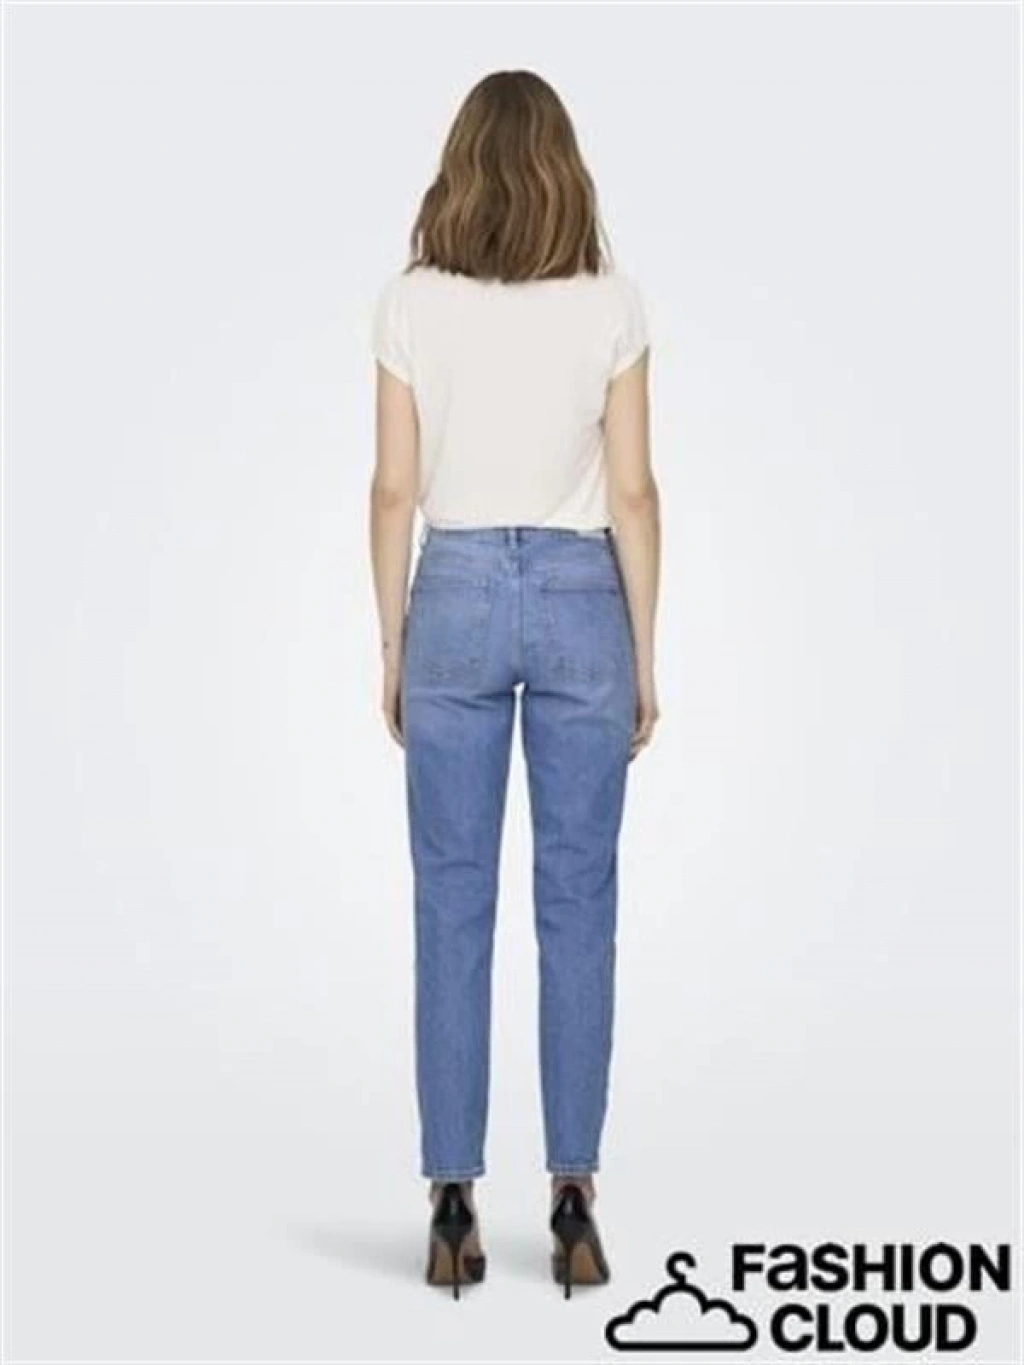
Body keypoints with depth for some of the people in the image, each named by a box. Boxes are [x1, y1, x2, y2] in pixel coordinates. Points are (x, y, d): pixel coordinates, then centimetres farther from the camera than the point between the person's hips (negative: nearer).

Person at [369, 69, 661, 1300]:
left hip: (456, 597, 0)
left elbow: (395, 491, -2)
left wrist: (392, 647, 7)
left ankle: (454, 1209, 7)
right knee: (576, 907, 5)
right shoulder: (611, 303, -3)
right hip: (578, 599, 0)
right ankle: (573, 1207, 6)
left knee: (453, 908, 5)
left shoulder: (410, 303, -3)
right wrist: (644, 655, 4)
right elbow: (630, 493, -3)